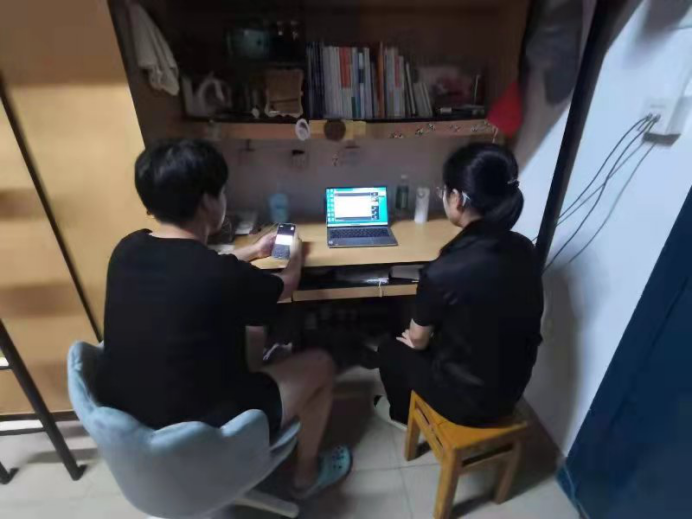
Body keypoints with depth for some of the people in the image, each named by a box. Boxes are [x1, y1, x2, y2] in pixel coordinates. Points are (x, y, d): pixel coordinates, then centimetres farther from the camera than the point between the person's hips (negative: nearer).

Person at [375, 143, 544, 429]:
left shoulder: (443, 273, -32)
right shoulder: (525, 250, -11)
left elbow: (418, 339, -13)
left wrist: (412, 339, 11)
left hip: (468, 401, -5)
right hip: (511, 389, 6)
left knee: (391, 351, 18)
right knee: (434, 338, 26)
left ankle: (402, 414, 46)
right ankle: (408, 408, 47)